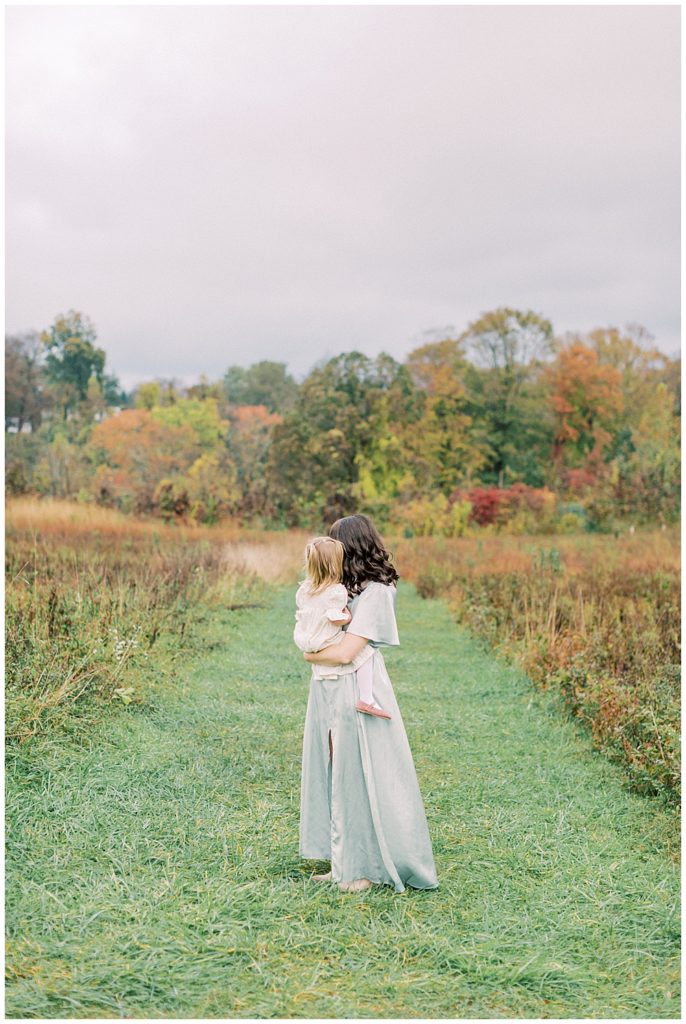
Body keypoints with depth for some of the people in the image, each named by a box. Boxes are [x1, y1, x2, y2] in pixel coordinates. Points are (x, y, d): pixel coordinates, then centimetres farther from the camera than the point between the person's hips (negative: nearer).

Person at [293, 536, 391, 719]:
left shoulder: (304, 589, 5)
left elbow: (300, 616, 11)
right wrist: (349, 617, -5)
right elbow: (336, 619, -24)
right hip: (327, 643, -8)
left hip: (305, 643, 8)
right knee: (364, 653, -4)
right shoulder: (337, 591, -18)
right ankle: (366, 700, -13)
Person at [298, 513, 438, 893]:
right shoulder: (346, 588, 11)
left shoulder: (375, 592, -15)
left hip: (357, 694, -8)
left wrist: (311, 655, -4)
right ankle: (345, 862, 24)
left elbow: (345, 652, -21)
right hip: (330, 692, 9)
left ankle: (370, 866, 14)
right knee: (336, 774, 13)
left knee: (362, 779, 1)